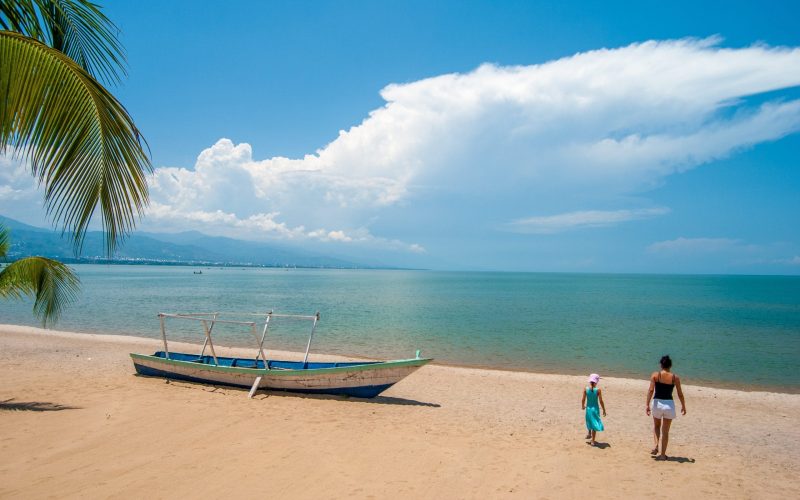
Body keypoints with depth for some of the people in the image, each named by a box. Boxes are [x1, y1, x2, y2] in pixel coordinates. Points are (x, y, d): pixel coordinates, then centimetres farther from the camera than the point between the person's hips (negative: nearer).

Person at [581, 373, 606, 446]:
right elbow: (601, 401, -11)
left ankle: (588, 433, 36)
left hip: (588, 408, 2)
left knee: (589, 422, 31)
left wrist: (582, 406, 17)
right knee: (594, 424, 10)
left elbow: (583, 399, -3)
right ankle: (593, 441, 15)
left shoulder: (585, 389, -9)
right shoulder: (598, 390, -16)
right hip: (595, 409, -2)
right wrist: (604, 410, 1)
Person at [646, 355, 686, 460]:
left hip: (657, 403, 0)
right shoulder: (675, 377, -1)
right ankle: (663, 454, 17)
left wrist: (647, 404, -8)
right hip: (669, 404, 0)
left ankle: (656, 445, 3)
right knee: (665, 431, 13)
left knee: (656, 426, 24)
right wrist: (683, 406, 15)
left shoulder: (655, 375, -4)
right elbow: (680, 394, 2)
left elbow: (651, 390, -11)